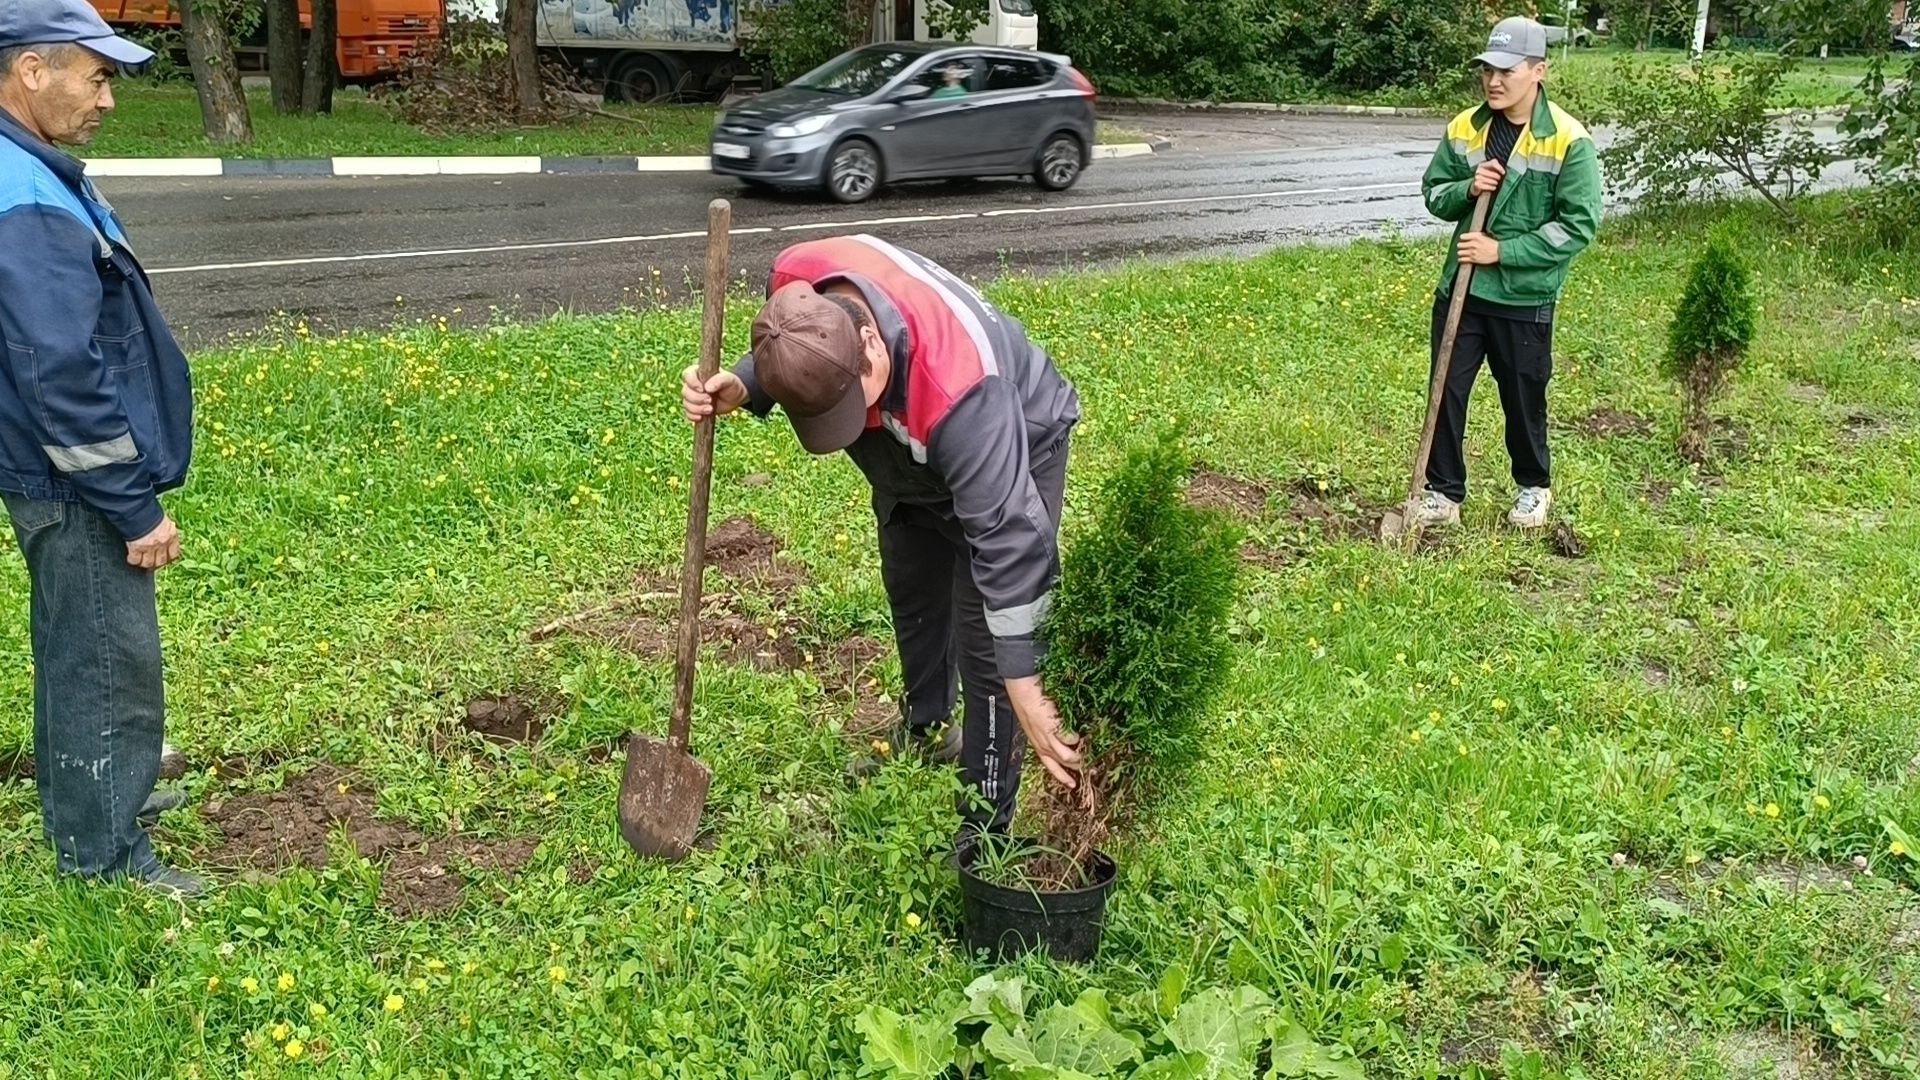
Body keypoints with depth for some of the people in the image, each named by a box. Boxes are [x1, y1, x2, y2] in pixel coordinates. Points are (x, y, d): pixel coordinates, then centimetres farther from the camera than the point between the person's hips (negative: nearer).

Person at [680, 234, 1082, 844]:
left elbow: (1007, 535, -43)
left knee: (982, 640, -11)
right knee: (912, 601, 25)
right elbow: (787, 368, -6)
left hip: (1014, 446, -7)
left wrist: (1024, 692, -40)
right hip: (912, 457, 7)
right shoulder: (797, 285, -32)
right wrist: (740, 389, -29)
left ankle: (985, 832, 6)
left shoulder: (959, 391, -49)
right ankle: (924, 735, 52)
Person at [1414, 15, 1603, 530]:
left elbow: (1578, 226, -14)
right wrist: (1467, 189, -13)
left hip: (1525, 297, -3)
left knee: (1523, 399, 12)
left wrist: (1502, 251, -19)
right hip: (1460, 287, 4)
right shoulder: (1464, 128, 0)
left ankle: (1534, 487, 34)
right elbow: (1433, 193, 10)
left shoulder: (1568, 140, -13)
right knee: (1447, 391, 5)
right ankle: (1444, 491, 19)